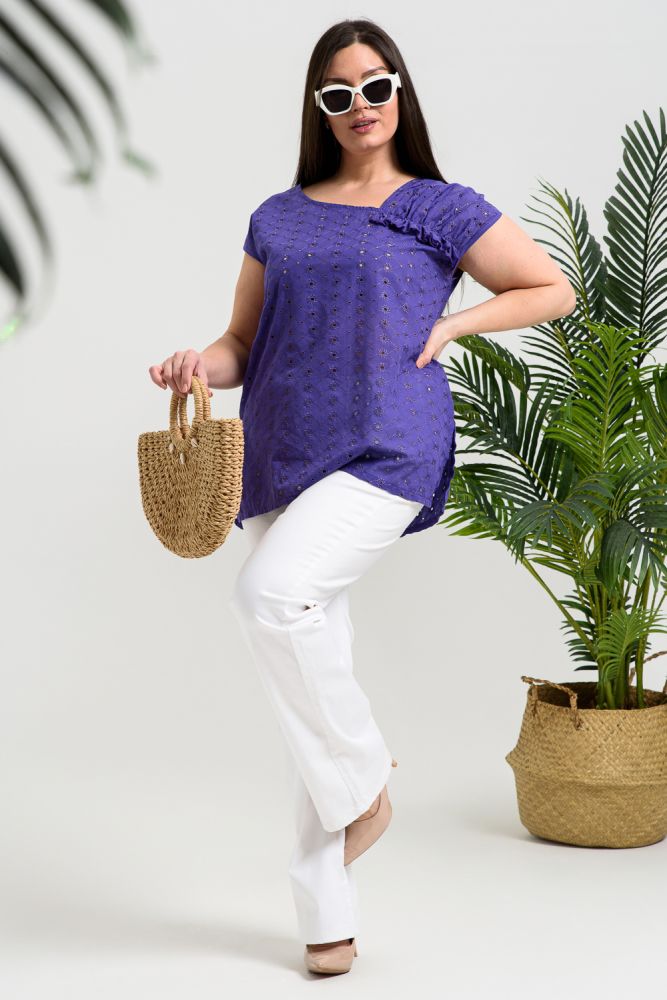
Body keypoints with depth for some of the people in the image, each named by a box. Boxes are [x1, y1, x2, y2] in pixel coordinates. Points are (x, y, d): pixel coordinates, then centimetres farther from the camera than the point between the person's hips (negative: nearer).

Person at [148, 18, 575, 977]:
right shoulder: (279, 218, 16)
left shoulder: (441, 209, 5)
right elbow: (246, 342, 16)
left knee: (271, 593, -29)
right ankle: (328, 917, 14)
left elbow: (553, 289, 10)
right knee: (310, 669, 5)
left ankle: (364, 774, -5)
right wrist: (199, 365, -5)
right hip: (285, 461, 5)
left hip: (387, 450, -5)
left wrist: (448, 325, -1)